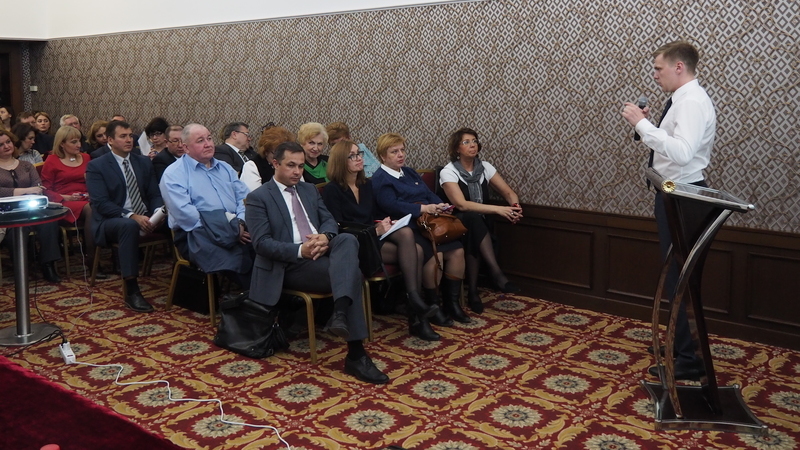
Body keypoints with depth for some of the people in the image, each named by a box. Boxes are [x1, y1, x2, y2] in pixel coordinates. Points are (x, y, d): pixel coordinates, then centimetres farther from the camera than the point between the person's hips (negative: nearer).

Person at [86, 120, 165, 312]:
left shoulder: (144, 162, 13)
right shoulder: (96, 166, -2)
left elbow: (155, 195, 11)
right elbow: (101, 203, -12)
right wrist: (131, 216, -25)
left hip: (145, 218, 5)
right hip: (112, 221, -5)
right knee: (129, 225, -40)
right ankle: (131, 292, -38)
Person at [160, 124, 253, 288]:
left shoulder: (225, 169, 24)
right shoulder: (173, 174, 4)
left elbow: (245, 197, 15)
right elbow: (184, 213, -10)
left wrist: (240, 222, -9)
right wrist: (230, 230, -16)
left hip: (237, 229, 5)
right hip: (197, 235, -5)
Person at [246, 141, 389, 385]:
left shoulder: (309, 190, 23)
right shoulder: (258, 198, 2)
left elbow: (329, 220, 15)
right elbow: (261, 243, -9)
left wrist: (324, 237, -11)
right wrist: (300, 250, -23)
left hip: (322, 252, 6)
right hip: (290, 265, -6)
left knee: (348, 239, -30)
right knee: (349, 270, -30)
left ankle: (340, 312, -48)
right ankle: (356, 355, -34)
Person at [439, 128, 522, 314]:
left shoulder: (485, 167, 4)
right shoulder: (448, 172, -11)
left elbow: (508, 192, 3)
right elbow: (461, 204, -24)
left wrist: (515, 206, -22)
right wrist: (497, 209, -31)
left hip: (478, 225, 4)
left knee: (474, 235, -33)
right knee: (473, 219, -37)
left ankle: (473, 291, -28)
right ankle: (497, 274, -40)